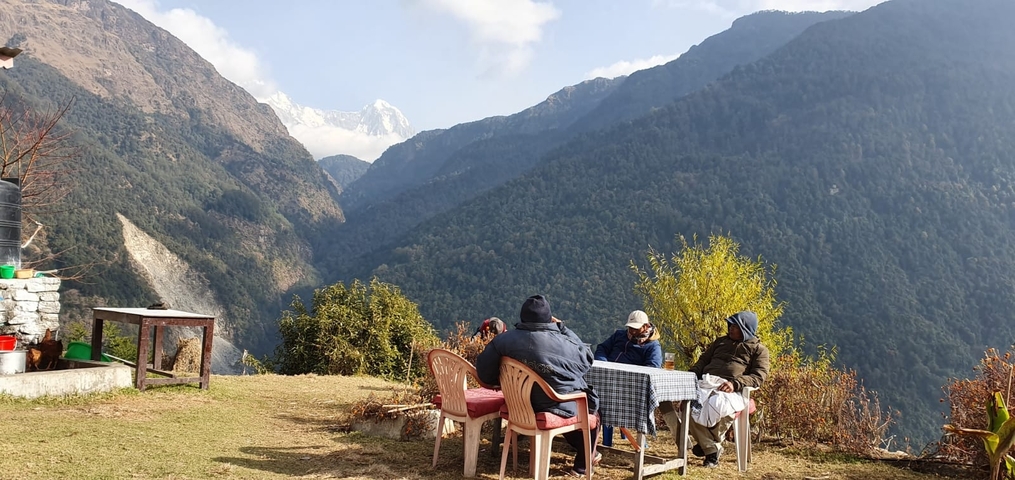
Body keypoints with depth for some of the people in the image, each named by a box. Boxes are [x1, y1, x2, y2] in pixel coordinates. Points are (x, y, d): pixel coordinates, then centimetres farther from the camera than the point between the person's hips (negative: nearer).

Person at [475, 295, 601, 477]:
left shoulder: (503, 340, -11)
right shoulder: (563, 343, -20)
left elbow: (485, 373, -4)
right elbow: (587, 359, -1)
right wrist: (562, 328, 3)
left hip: (522, 406, 5)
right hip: (561, 406, -5)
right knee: (593, 402, 27)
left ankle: (584, 449, 48)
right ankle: (582, 465, 33)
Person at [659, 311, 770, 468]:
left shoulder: (759, 350, 14)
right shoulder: (721, 341, 30)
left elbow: (759, 376, -1)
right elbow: (703, 360, 30)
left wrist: (735, 383, -19)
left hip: (733, 391, -4)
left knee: (726, 412, -37)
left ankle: (707, 444, -4)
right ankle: (712, 449, -12)